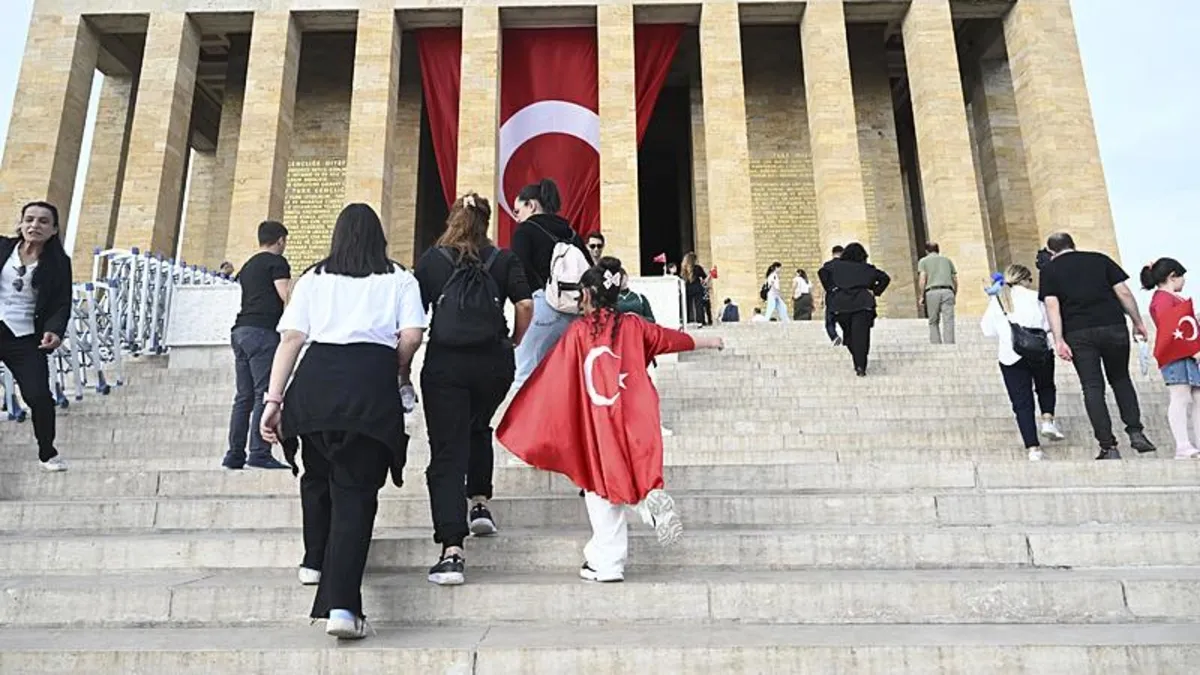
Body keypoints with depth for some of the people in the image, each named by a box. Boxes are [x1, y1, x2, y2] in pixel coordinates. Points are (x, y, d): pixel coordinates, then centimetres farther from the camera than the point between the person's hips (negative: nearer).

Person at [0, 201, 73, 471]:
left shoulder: (58, 263, 2)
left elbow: (62, 304, -1)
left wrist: (54, 330, -17)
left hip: (25, 338, -1)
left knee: (39, 396, -4)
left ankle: (47, 452, 16)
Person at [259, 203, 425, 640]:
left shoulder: (313, 278, 19)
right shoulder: (399, 280, 15)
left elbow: (291, 339, 9)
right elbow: (412, 336, 1)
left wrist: (274, 399, 8)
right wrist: (399, 368, 21)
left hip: (316, 378, 2)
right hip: (372, 381, -2)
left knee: (317, 475, 24)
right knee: (356, 489, 0)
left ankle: (315, 562, 40)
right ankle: (341, 604, -10)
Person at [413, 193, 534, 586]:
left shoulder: (431, 260, 6)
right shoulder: (504, 260, 7)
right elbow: (525, 306, -5)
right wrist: (513, 344, 11)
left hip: (444, 364, -2)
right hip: (493, 363, 2)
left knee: (447, 453, -2)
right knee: (479, 429, 30)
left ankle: (452, 552, -10)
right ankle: (481, 505, 28)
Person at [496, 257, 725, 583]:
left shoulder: (578, 331, -4)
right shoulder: (633, 325, 5)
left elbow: (551, 377, -2)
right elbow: (673, 338, 19)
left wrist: (521, 419, 7)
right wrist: (710, 342, 36)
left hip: (596, 425, -3)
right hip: (634, 420, 3)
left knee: (602, 489, 5)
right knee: (633, 476, 19)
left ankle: (607, 563, 9)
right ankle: (651, 499, -14)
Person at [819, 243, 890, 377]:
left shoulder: (836, 265, 12)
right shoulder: (867, 268, 14)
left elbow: (823, 271, -1)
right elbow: (885, 278, 11)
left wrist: (831, 287, 3)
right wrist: (875, 292, 11)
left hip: (841, 304, 1)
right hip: (863, 304, -1)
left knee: (848, 335, 13)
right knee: (861, 336, -3)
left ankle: (858, 364, 11)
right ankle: (861, 367, -12)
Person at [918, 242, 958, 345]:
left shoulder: (923, 261, 14)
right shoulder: (947, 260, 24)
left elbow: (922, 279, -1)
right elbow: (955, 280, 17)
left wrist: (921, 296, 2)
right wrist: (954, 295, 23)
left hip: (932, 292, -2)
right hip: (947, 291, 2)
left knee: (933, 322, 6)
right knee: (948, 322, -3)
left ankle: (936, 345, -3)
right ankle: (949, 344, -12)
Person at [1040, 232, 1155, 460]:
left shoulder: (1049, 269, 7)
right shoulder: (1100, 259, 14)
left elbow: (1052, 305, -5)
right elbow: (1123, 292, 8)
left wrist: (1059, 340, -9)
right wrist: (1138, 322, 15)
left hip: (1079, 334, -2)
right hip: (1114, 327, 2)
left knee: (1092, 388, 1)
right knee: (1121, 379, 21)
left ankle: (1108, 447, -2)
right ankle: (1135, 432, 11)